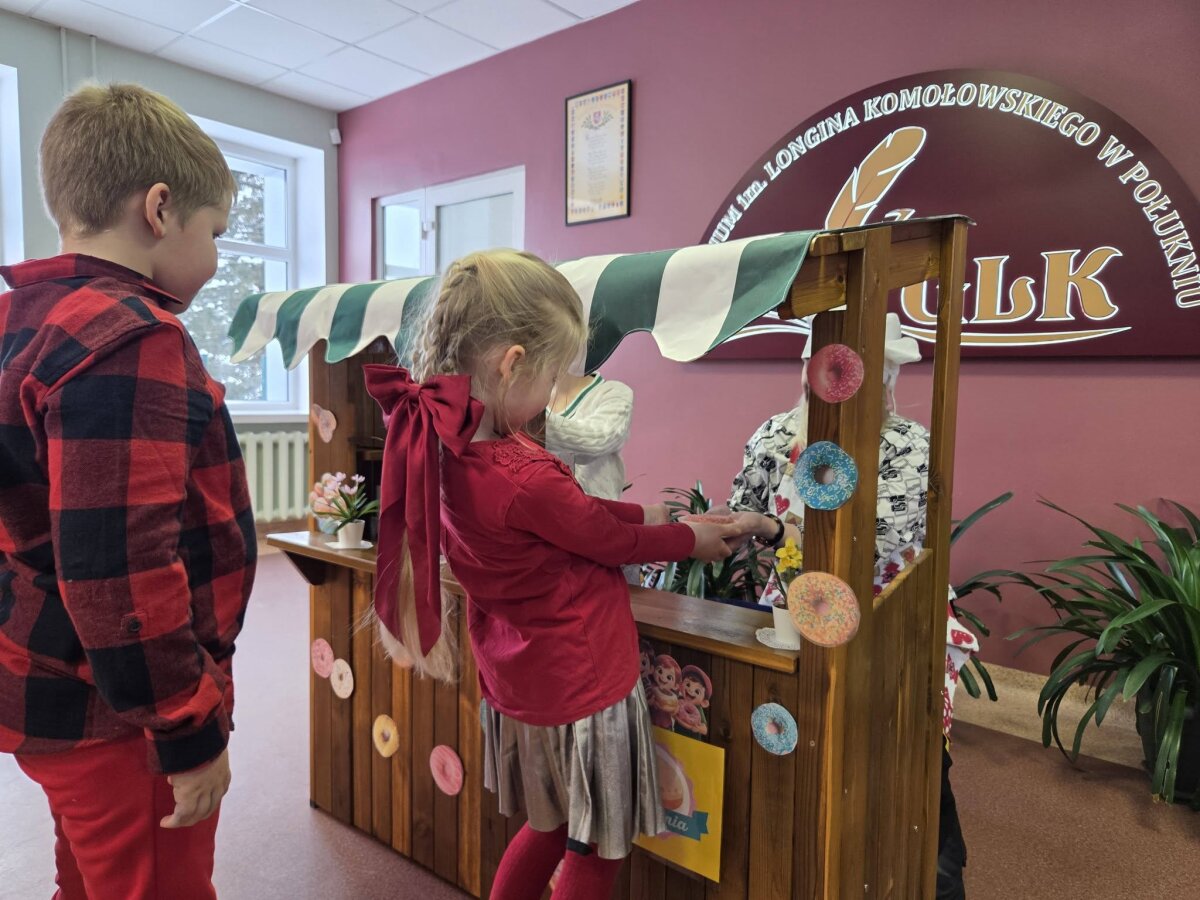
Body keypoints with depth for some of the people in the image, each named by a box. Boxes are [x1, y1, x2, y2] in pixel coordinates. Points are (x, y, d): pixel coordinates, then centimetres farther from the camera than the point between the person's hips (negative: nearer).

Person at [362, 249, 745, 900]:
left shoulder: (441, 445, -7)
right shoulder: (524, 481, -33)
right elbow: (611, 541, -15)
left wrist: (649, 514, 3)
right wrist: (693, 540, 3)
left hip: (516, 676, 8)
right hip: (581, 684, -8)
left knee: (552, 828, 29)